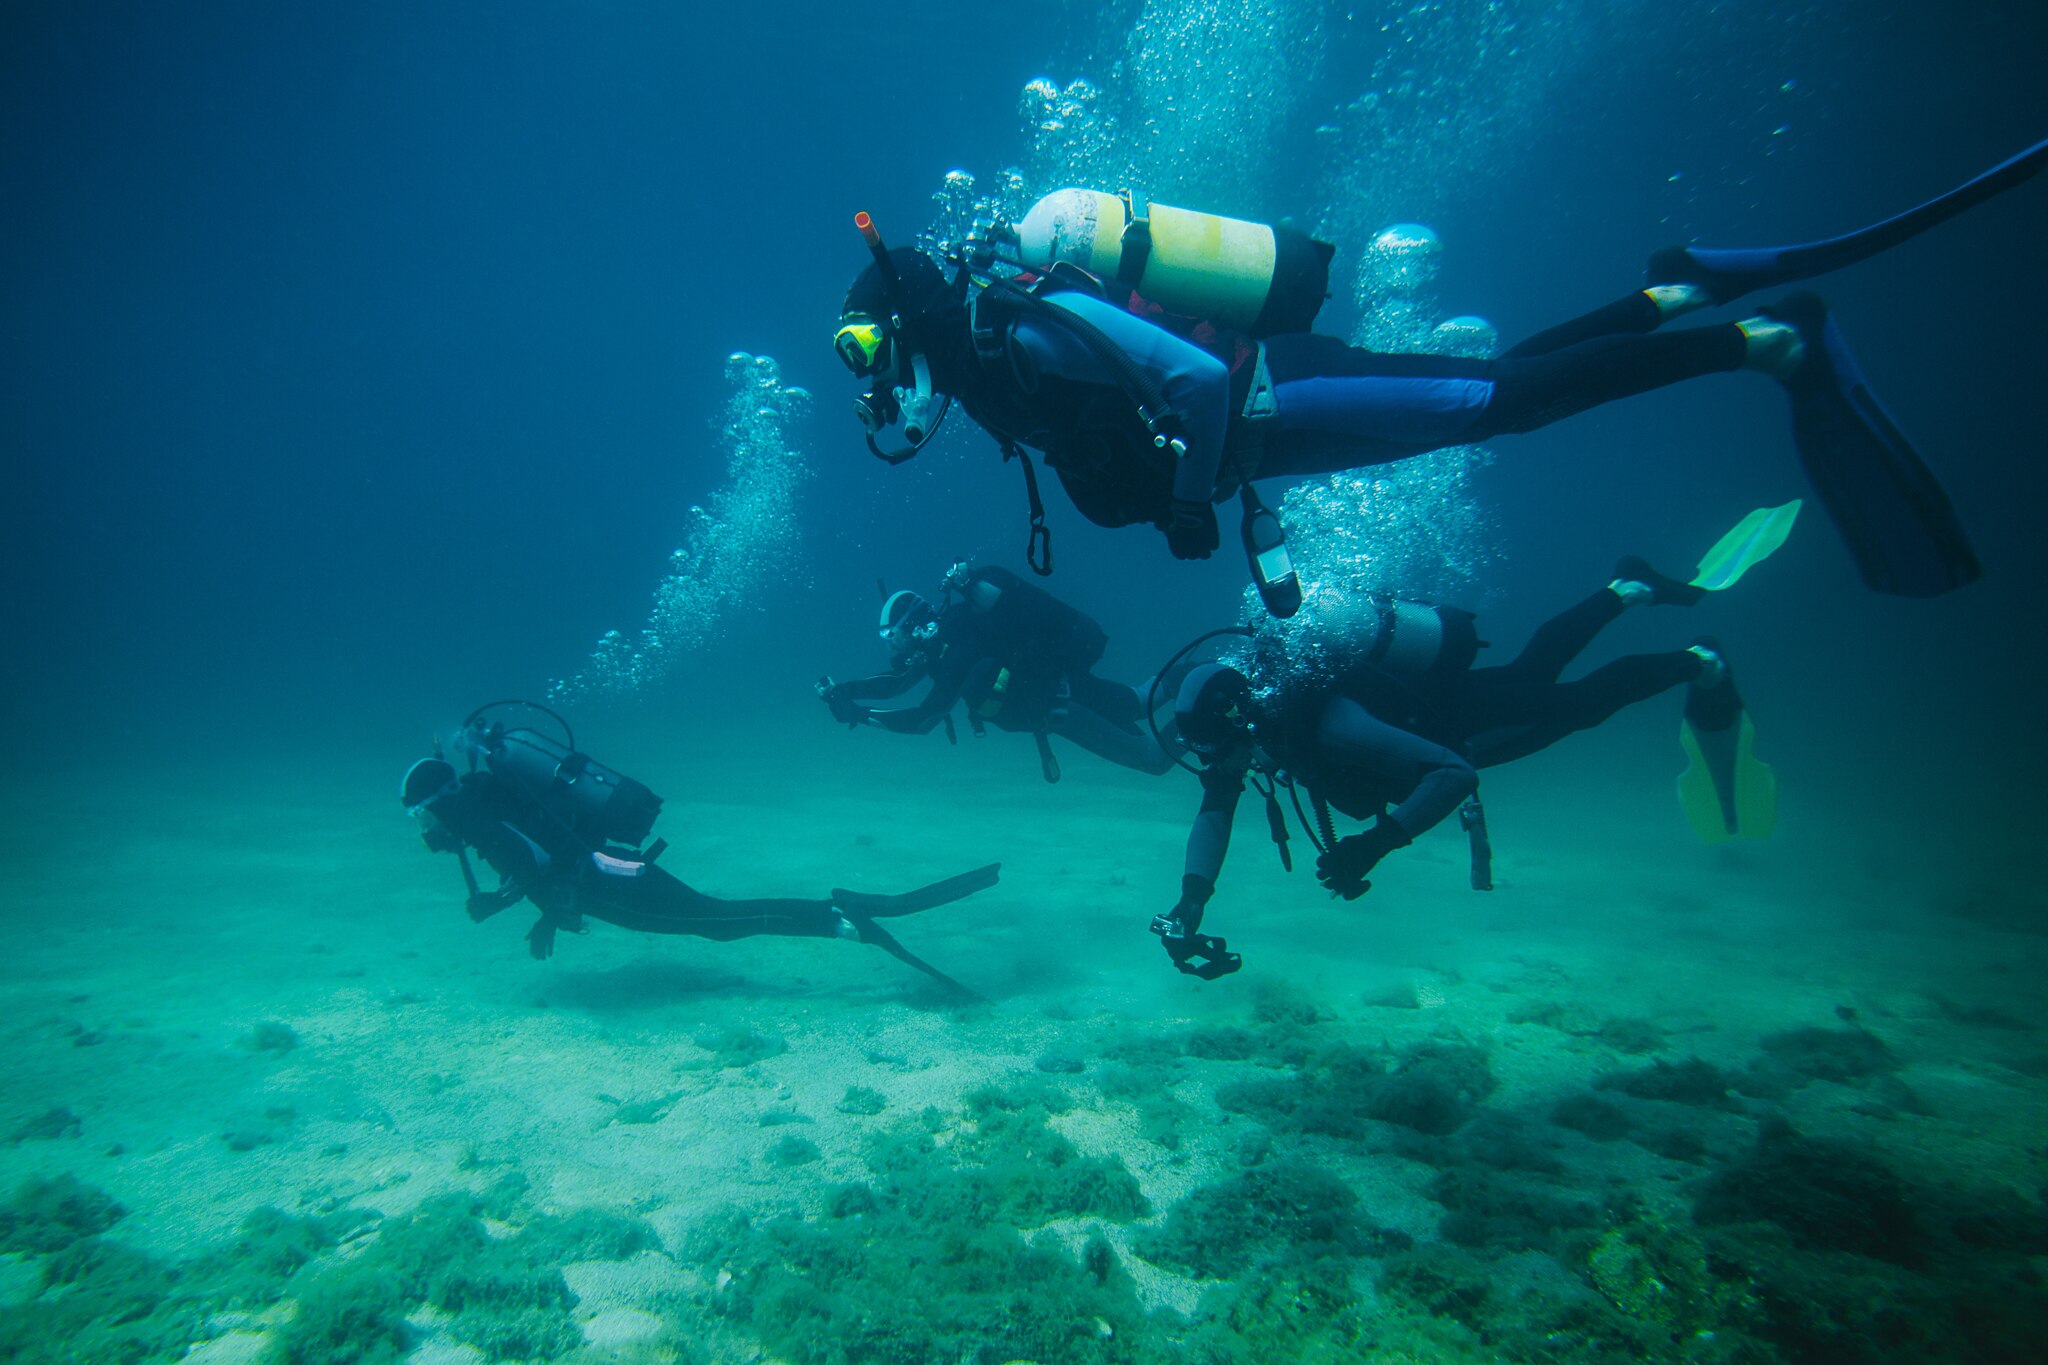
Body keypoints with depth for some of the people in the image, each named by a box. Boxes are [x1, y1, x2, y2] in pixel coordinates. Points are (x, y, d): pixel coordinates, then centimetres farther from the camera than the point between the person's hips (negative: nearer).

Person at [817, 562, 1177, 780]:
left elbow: (922, 720, -31)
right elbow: (897, 681, 9)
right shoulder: (937, 636, -2)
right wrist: (841, 690, 0)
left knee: (1154, 758, -3)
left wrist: (861, 714, -24)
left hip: (1056, 699, -9)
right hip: (1061, 682, 9)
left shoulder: (957, 650, -29)